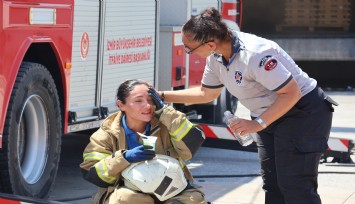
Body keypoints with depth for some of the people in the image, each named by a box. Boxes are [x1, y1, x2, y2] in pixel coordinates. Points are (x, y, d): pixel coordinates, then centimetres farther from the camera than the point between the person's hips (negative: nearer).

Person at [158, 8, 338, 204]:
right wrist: (163, 96, 6)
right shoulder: (216, 57, -4)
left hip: (303, 113, -9)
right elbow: (206, 93, 13)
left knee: (294, 186, -12)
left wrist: (257, 124, -27)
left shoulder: (253, 54, -32)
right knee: (272, 184, 10)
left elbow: (292, 93, -28)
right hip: (270, 116, 9)